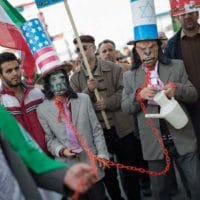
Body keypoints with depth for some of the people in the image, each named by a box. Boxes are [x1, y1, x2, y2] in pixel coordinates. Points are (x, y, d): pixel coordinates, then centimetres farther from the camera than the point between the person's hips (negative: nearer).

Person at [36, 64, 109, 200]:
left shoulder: (84, 99, -1)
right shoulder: (43, 109, -4)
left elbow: (96, 129, 2)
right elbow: (50, 139, 2)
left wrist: (102, 153, -1)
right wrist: (61, 150, -16)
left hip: (91, 161, 1)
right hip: (68, 166, 0)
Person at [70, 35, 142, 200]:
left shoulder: (114, 69, 1)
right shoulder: (75, 78, 6)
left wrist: (107, 102, -18)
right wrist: (88, 90, -17)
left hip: (121, 128, -1)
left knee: (130, 168, 11)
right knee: (107, 172, 13)